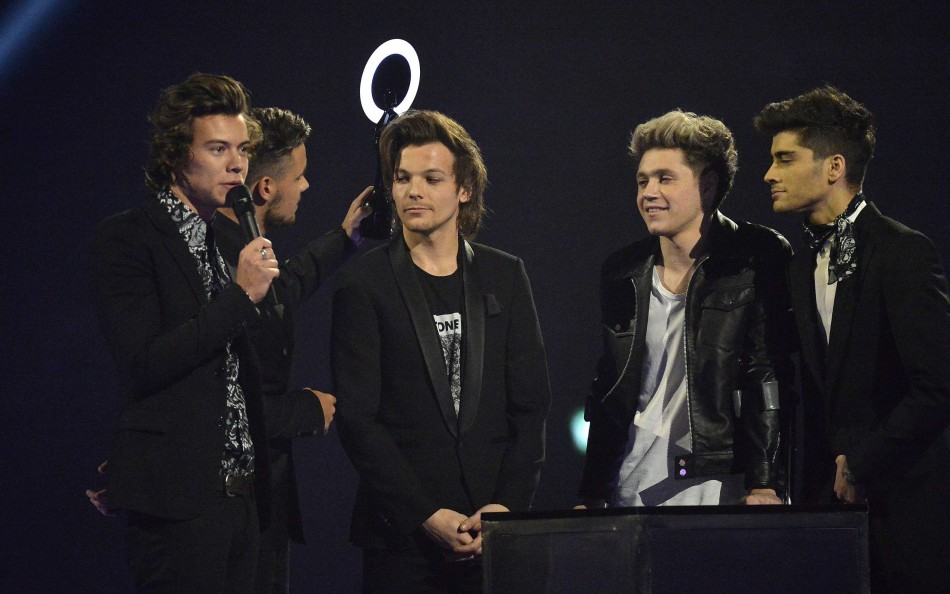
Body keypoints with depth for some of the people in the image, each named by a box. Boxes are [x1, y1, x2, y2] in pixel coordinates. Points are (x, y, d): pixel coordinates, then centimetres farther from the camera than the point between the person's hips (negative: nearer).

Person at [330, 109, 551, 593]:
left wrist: (509, 503, -5)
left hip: (497, 531, 2)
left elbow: (531, 404, 8)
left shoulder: (504, 276, 10)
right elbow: (357, 420, -5)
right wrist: (425, 515, -12)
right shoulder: (364, 285, 1)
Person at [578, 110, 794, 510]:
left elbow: (772, 379, -9)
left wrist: (765, 486, -18)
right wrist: (591, 498, 13)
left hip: (722, 491, -4)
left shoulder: (760, 259, -2)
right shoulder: (622, 273, 14)